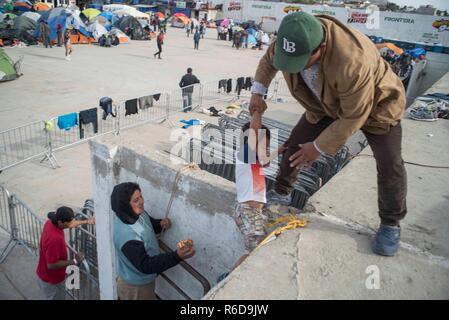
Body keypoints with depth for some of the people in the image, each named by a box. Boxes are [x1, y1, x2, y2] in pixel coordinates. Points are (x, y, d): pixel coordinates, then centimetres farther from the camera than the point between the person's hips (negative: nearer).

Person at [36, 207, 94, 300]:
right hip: (51, 280, -8)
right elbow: (51, 265, -32)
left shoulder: (51, 222, -12)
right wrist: (74, 261, -26)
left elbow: (70, 224, 10)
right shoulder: (54, 238, -39)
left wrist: (86, 221, 13)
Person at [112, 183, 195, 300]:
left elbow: (150, 223, 9)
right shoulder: (126, 235, -38)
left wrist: (161, 224, -15)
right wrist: (177, 256, -47)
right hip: (135, 287, -7)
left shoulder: (138, 214, -12)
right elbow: (145, 265, -37)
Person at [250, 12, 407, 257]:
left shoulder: (352, 63, -47)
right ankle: (281, 193, 27)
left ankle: (391, 224, 16)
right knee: (296, 143, 4)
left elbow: (353, 117, -33)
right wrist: (257, 93, -13)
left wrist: (319, 147, -25)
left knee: (389, 166, -8)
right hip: (327, 103, 5)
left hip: (376, 104, -5)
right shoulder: (292, 40, -27)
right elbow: (268, 60, -2)